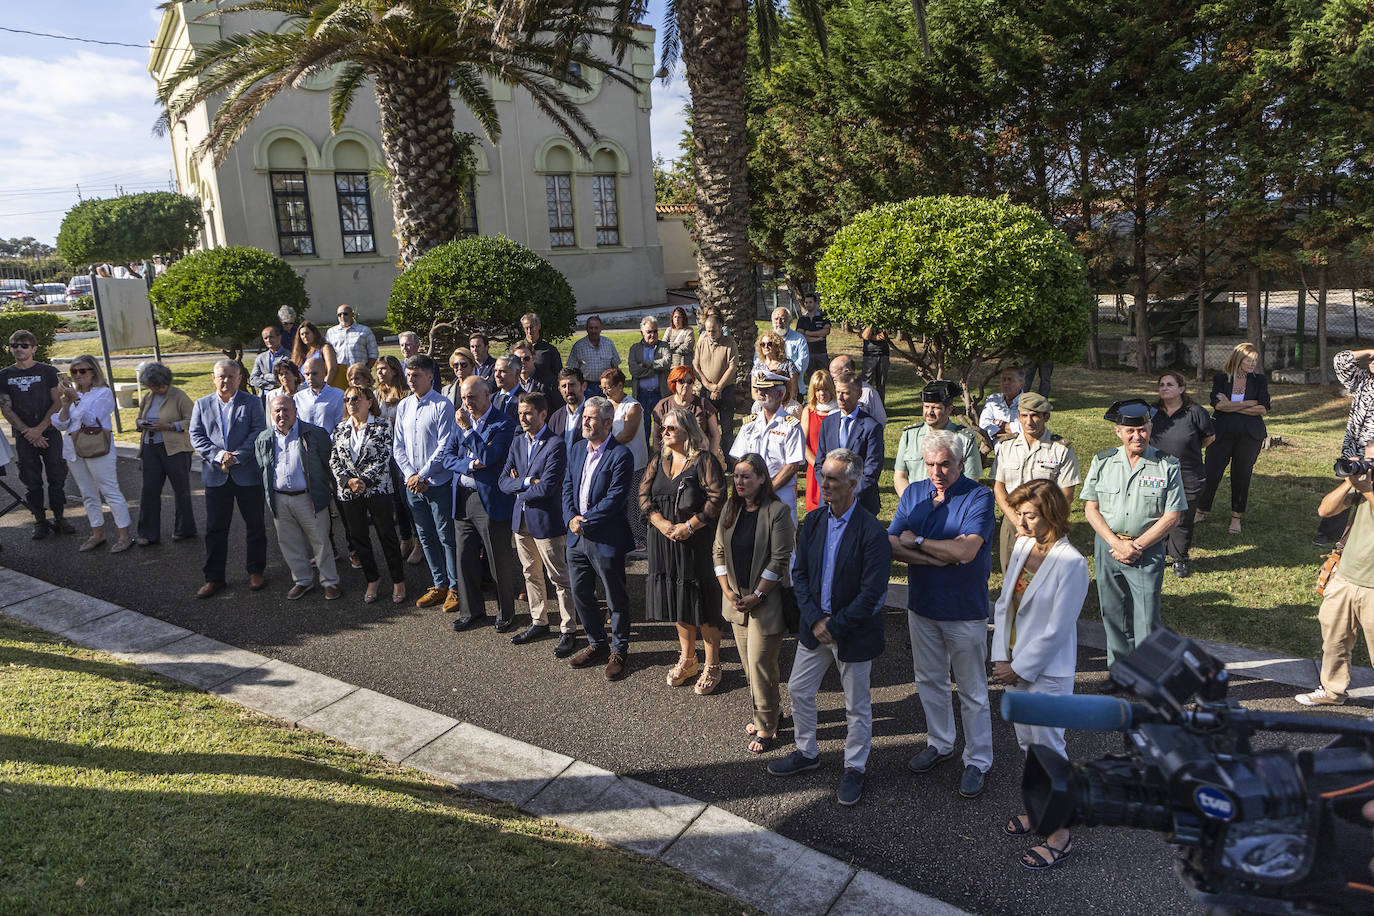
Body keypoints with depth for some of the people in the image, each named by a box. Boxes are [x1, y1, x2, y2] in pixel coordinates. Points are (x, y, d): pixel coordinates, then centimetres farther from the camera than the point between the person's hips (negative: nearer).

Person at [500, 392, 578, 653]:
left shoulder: (556, 445, -15)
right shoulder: (517, 442, 9)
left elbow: (546, 488, -21)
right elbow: (503, 481, 3)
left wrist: (519, 491, -6)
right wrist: (528, 482, -15)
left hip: (546, 520, -7)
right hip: (521, 520, 7)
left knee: (559, 578, 1)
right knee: (531, 574, 18)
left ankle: (569, 631, 11)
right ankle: (539, 622, 33)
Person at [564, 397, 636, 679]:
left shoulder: (621, 455, -15)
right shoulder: (577, 449, 9)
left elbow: (615, 499, -20)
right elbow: (567, 487, 9)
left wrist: (585, 520, -17)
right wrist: (571, 518, -7)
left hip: (606, 539, -7)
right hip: (577, 538, 7)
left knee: (616, 599, 8)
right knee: (580, 594, 16)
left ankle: (619, 650, 26)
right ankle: (597, 645, 34)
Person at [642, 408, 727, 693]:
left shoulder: (704, 460, -9)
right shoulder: (659, 459, 10)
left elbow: (717, 499, -16)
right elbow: (644, 495, 5)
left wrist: (688, 526, -17)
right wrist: (662, 523, -9)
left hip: (697, 541, -6)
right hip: (664, 540, 6)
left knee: (703, 602, -1)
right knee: (675, 599, 14)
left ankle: (712, 666, 13)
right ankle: (687, 660, 30)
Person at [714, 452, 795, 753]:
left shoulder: (778, 511, -13)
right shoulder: (731, 509, 6)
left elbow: (779, 559, -15)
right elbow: (718, 551, 8)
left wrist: (756, 595, -15)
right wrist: (727, 591, -3)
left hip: (765, 600, -6)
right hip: (737, 598, 6)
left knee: (760, 663, -3)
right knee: (748, 663, 14)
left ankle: (766, 728, 12)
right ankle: (770, 710, 32)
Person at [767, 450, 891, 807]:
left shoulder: (871, 533, -20)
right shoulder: (813, 522, -1)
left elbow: (871, 594, -20)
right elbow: (799, 574, 1)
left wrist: (834, 627, -17)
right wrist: (814, 619, -11)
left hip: (854, 632, -6)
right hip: (814, 626, 6)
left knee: (857, 706, 11)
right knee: (798, 690, 17)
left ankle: (854, 768, 33)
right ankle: (807, 753, 39)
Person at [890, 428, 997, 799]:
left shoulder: (979, 497, -14)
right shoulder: (913, 493, 1)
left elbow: (966, 550, -28)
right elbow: (892, 545, -9)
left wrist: (917, 541, -15)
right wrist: (942, 556, -19)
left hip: (965, 609, -5)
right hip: (922, 605, 5)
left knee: (972, 691, 8)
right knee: (929, 681, 19)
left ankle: (977, 761, 24)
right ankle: (939, 744, 38)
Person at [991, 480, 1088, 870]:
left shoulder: (1071, 563, -21)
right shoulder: (1022, 547, 1)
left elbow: (1056, 630, -20)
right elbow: (1004, 603, 5)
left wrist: (1019, 668, -13)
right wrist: (1001, 658, -2)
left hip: (1046, 673, -7)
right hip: (1015, 665, 7)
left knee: (1048, 749, 5)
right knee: (1026, 743, 21)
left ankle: (1059, 834, 21)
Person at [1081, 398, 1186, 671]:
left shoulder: (1167, 465, -3)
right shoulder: (1102, 461, 3)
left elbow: (1171, 516, -5)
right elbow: (1091, 508, 2)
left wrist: (1135, 546, -11)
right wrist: (1116, 543, -9)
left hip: (1147, 550, -3)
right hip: (1107, 546, 3)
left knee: (1146, 619, -4)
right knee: (1113, 613, 11)